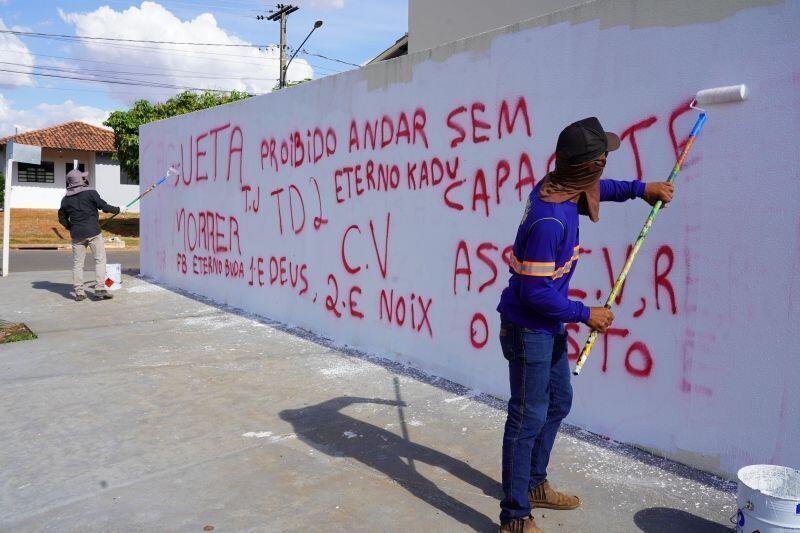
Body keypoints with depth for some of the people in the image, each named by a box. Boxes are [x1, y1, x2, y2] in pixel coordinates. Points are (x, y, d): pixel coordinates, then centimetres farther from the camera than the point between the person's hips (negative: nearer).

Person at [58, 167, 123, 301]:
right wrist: (118, 210, 7)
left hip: (77, 235, 4)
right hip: (93, 232, -4)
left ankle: (79, 292, 9)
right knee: (100, 260, 2)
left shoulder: (66, 199, 8)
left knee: (77, 263, 9)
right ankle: (100, 288, -6)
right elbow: (104, 207, -7)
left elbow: (62, 218, 13)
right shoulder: (90, 193, -5)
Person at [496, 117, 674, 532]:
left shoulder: (557, 187, -2)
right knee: (528, 419, 0)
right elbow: (536, 293, -27)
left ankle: (534, 485, 40)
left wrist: (640, 189, 17)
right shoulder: (549, 220, -30)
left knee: (558, 402, 22)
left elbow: (597, 190, 24)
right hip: (529, 329, -10)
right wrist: (585, 314, -16)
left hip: (549, 325, 10)